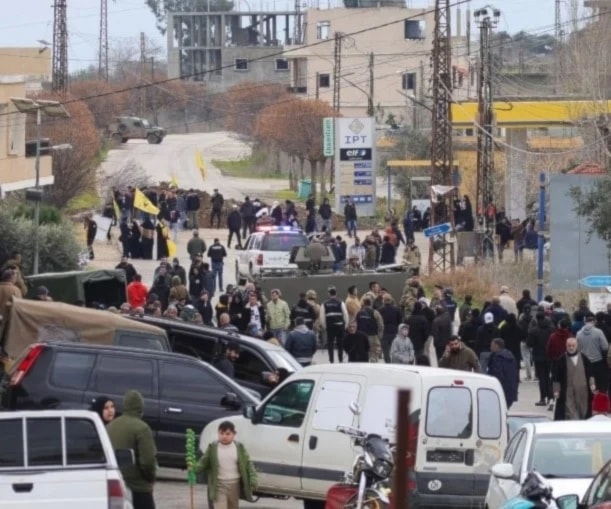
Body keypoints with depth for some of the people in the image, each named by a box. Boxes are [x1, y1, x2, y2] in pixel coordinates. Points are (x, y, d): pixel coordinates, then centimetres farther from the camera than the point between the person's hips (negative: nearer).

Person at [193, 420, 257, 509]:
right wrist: (194, 467, -23)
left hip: (234, 485, 3)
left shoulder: (239, 447, -2)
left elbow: (248, 464, 0)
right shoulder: (212, 447, -5)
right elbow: (203, 463, -2)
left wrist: (253, 480, -10)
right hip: (219, 485, -2)